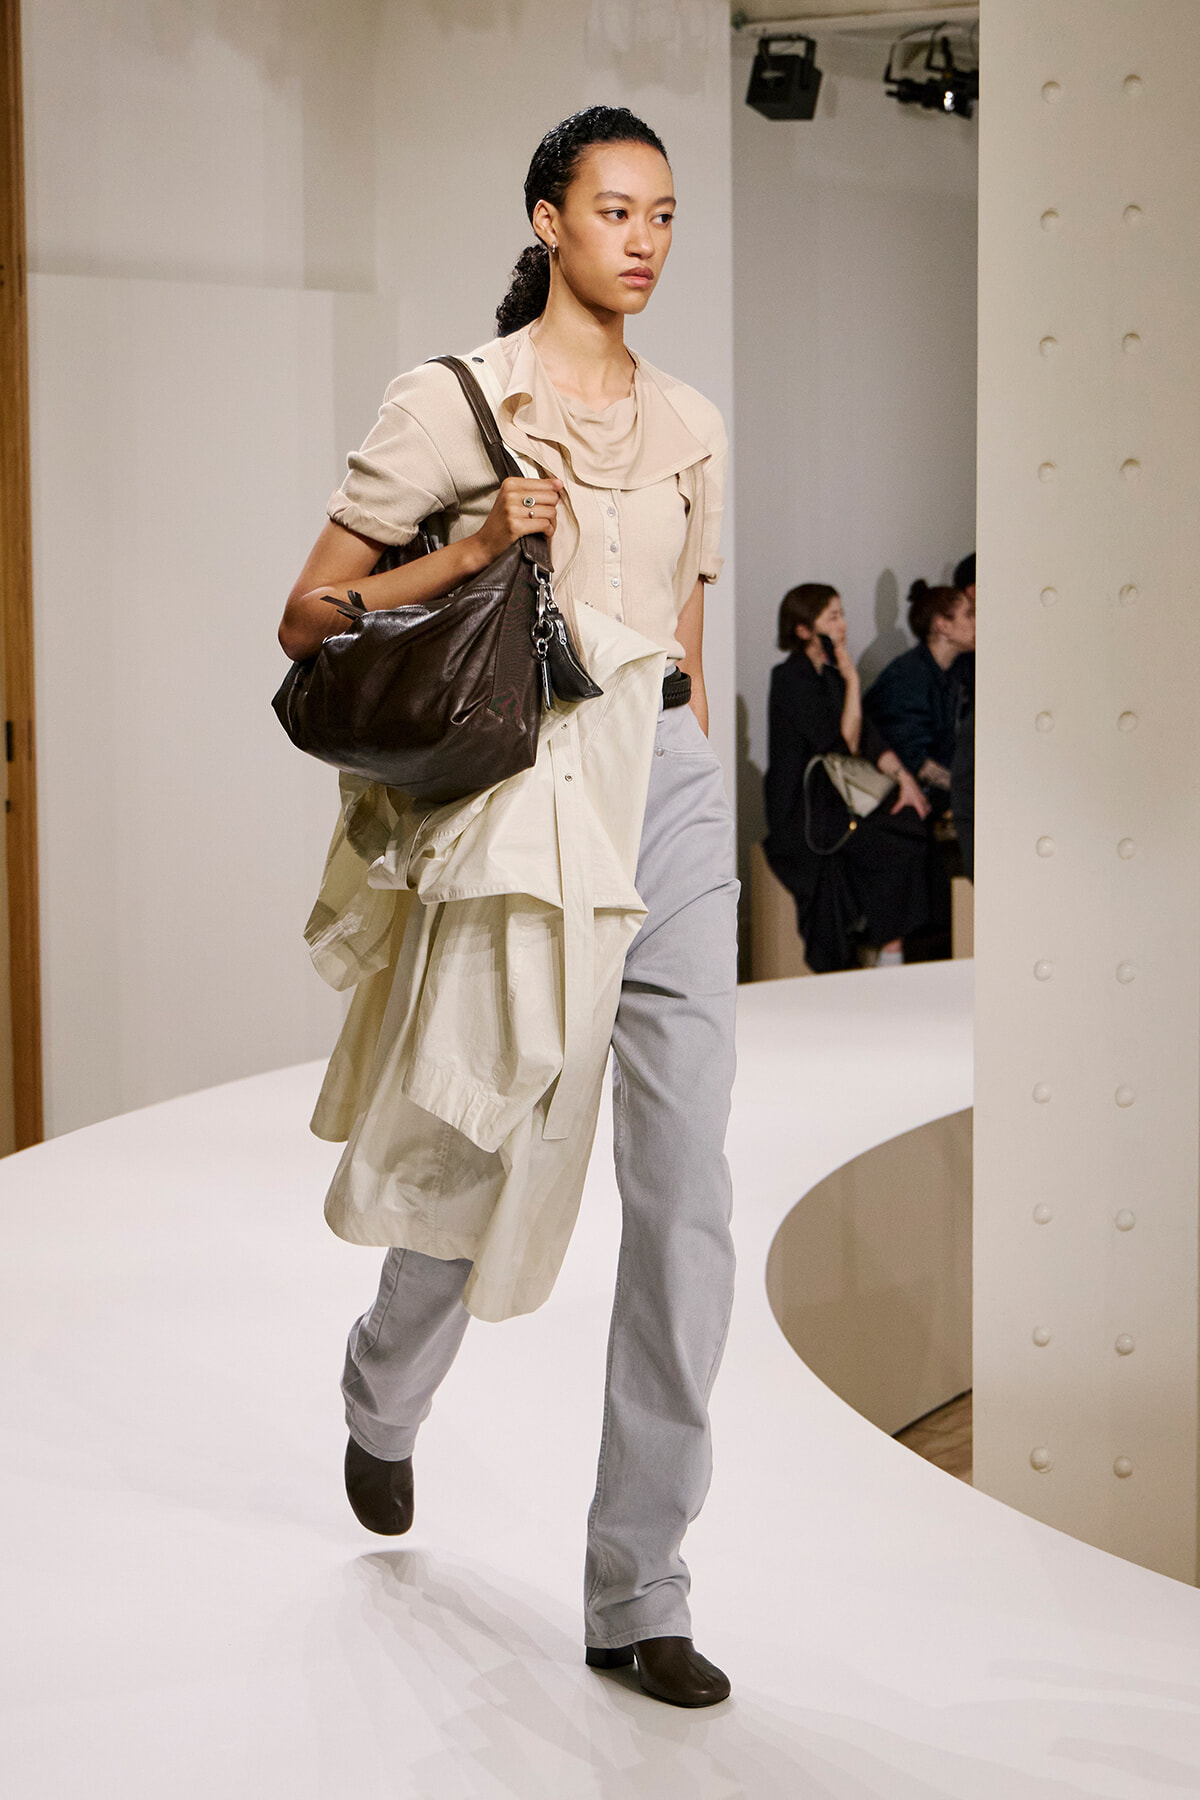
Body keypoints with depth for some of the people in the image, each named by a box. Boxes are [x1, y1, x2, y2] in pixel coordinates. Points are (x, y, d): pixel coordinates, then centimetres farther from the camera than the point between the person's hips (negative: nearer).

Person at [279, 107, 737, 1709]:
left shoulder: (691, 424, 13)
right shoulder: (451, 401, -2)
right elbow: (307, 623, -3)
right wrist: (470, 551, -16)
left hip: (672, 792, 4)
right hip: (520, 789, -4)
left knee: (688, 1196, -4)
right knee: (492, 1152, 8)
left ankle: (639, 1595, 5)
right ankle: (382, 1402, 44)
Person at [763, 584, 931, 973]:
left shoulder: (830, 673, 14)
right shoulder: (790, 679, -12)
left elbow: (871, 738, 11)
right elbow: (845, 744, -18)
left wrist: (903, 776, -4)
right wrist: (852, 682, -13)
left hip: (836, 800, 8)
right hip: (803, 813, -8)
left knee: (915, 822, -16)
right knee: (900, 846, -24)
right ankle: (890, 952, -14)